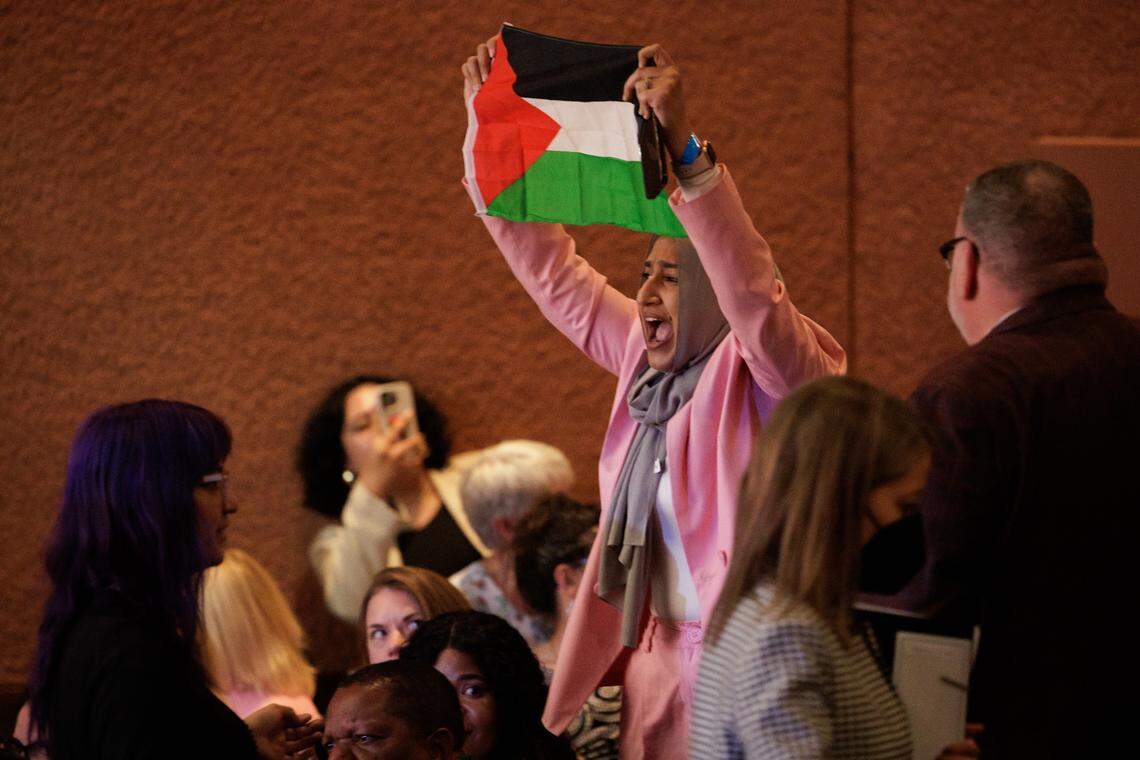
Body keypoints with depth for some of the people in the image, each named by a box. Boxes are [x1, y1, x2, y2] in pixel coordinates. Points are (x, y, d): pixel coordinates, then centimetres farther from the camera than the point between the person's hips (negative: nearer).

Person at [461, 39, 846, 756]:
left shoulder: (766, 374, -10)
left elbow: (750, 288, -30)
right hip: (658, 663, 7)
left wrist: (684, 144, -38)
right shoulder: (652, 362, 10)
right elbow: (555, 275, 19)